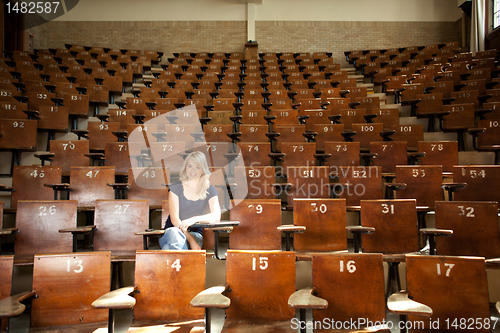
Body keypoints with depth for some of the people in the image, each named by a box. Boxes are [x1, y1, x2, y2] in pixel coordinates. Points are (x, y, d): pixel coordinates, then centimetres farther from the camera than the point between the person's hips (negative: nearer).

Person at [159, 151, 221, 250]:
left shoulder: (209, 190, 6)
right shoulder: (175, 187, 2)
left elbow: (216, 215, -8)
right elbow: (174, 219, -7)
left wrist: (194, 219, -26)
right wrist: (191, 240, -20)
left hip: (195, 233, -1)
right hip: (175, 230, 1)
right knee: (173, 233, -39)